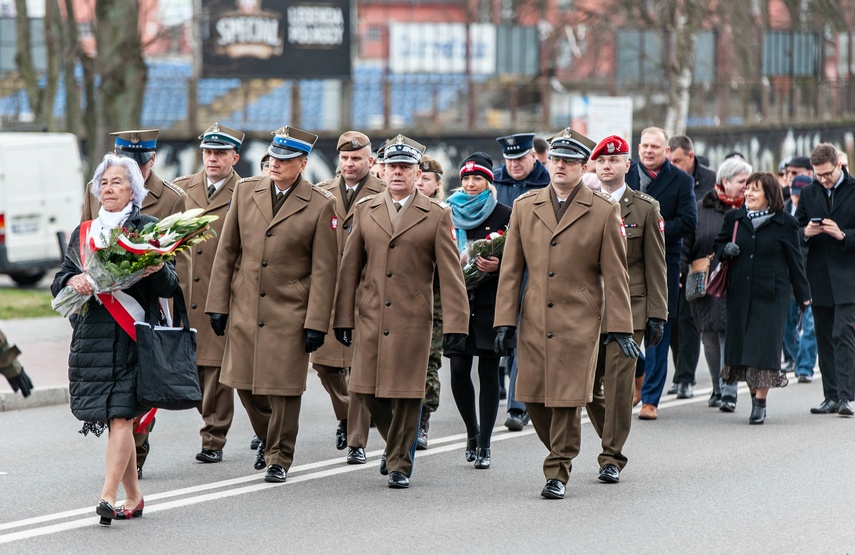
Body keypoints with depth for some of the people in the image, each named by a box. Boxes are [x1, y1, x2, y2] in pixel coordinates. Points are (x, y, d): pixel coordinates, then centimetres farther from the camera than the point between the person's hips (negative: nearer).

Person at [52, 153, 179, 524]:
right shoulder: (83, 233, 15)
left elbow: (170, 287, 0)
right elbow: (58, 282, 13)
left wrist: (158, 270, -22)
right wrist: (73, 281, -9)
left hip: (132, 336, -4)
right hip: (92, 336, 4)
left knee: (121, 415, -13)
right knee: (117, 419, 8)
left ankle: (108, 496, -19)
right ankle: (133, 497, 16)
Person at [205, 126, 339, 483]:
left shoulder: (321, 205, -5)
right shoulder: (245, 191, 6)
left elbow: (324, 270, -5)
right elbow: (227, 252, 10)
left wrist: (316, 323, -9)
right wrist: (218, 304, 5)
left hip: (289, 315, -4)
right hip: (244, 309, 4)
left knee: (284, 388, -2)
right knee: (245, 385, 8)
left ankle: (279, 458, 14)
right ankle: (267, 437, 34)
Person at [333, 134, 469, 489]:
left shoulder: (436, 216, 1)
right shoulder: (366, 211, 10)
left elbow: (450, 273, -2)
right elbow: (350, 267, 11)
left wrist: (455, 322, -10)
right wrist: (343, 316, 6)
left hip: (413, 318, -3)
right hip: (371, 317, 3)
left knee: (407, 393, -3)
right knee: (367, 390, 2)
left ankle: (400, 464, 9)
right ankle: (396, 443, 29)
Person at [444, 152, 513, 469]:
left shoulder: (504, 215, 2)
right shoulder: (450, 214, 11)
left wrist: (499, 265, -18)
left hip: (490, 303, -2)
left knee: (488, 372, -2)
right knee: (458, 370, -4)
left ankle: (484, 444, 4)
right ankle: (472, 432, 19)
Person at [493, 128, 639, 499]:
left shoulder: (604, 211, 0)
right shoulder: (525, 206, 8)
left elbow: (615, 274, 0)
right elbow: (511, 269, 9)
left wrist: (620, 327, -5)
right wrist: (505, 321, 3)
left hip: (579, 322, -3)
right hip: (534, 321, 3)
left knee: (567, 399, -5)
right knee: (534, 398, 5)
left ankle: (558, 472, 7)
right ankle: (562, 453, 29)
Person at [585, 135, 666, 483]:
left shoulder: (645, 209, 3)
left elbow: (656, 266, 3)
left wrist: (657, 314, -3)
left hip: (629, 307, -3)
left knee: (619, 383, -8)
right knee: (588, 384, 3)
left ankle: (612, 458, -2)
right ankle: (613, 440, 26)